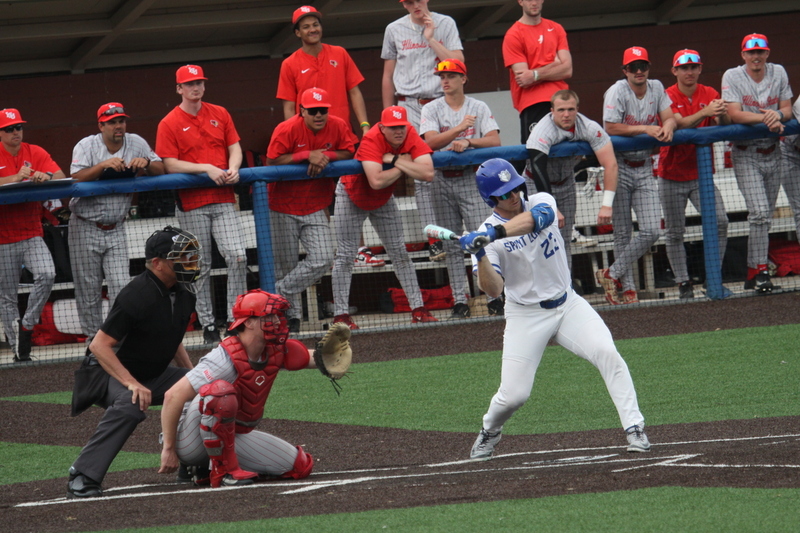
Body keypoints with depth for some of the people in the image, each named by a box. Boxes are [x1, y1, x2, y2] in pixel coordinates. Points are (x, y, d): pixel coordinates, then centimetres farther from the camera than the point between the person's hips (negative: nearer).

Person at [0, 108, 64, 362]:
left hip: (32, 234, 2)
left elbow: (60, 176, -6)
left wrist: (46, 176, -27)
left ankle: (27, 325, -4)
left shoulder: (36, 153, 5)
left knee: (47, 274, -22)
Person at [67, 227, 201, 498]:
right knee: (130, 405, -39)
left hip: (154, 374, 8)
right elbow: (99, 346, -27)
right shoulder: (137, 296, -26)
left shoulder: (184, 293, 1)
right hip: (112, 374, -8)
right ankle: (82, 478, -38)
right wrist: (132, 384, -35)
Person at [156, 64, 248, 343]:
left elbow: (234, 147, 12)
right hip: (191, 204, -3)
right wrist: (207, 169, -17)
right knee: (201, 267, 1)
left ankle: (236, 318, -4)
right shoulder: (169, 124, -1)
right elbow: (170, 164, -8)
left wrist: (233, 169, -10)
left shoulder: (220, 114, 12)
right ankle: (208, 325, 8)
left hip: (223, 199, 3)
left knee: (238, 257, -11)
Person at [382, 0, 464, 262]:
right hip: (410, 105, 0)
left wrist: (431, 39, -7)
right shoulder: (394, 30, 11)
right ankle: (434, 239, -9)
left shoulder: (445, 24, 8)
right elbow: (388, 76, 16)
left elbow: (458, 63, -2)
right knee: (421, 175, -7)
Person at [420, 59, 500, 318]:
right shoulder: (431, 109, 6)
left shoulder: (479, 108, 5)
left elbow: (494, 140, -6)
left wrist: (468, 142, -21)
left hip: (470, 179, -2)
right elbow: (431, 142, -10)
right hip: (442, 178, 2)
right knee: (452, 245, 4)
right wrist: (459, 129, -23)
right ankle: (459, 301, 6)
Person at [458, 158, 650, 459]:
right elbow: (493, 289, -19)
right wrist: (481, 257, -37)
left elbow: (535, 219, -28)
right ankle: (489, 432, 25)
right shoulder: (485, 235, -9)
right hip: (526, 316, -2)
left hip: (567, 305, 2)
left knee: (607, 353, -19)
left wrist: (496, 233, -43)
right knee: (514, 394, -7)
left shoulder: (540, 202, -2)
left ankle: (634, 428, -17)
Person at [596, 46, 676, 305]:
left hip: (644, 169, 5)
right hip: (619, 167, -5)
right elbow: (611, 128, -17)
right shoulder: (617, 92, -12)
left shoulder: (656, 88, 5)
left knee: (652, 231, -5)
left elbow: (669, 117, 5)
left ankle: (612, 274, 6)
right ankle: (627, 290, 6)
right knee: (623, 233, -2)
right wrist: (645, 129, -20)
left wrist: (667, 127, -19)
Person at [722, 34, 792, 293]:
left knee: (764, 217, 8)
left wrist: (778, 115, -21)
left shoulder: (778, 73, 5)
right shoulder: (732, 77, -7)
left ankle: (754, 275, 16)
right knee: (760, 214, -17)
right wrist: (765, 118, -28)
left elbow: (788, 110, 2)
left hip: (772, 153, 4)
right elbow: (734, 114, -16)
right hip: (746, 155, -4)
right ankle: (760, 271, -14)